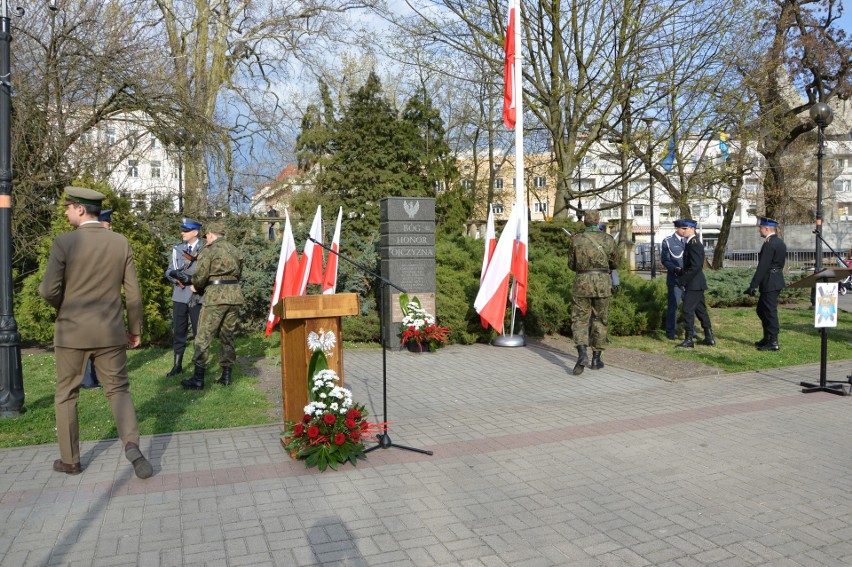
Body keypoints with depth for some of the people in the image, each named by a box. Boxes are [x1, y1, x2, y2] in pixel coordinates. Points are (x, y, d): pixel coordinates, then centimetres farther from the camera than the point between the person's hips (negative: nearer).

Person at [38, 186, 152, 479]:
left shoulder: (64, 242, -11)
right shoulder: (120, 242, -1)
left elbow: (49, 290, -13)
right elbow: (133, 292, 1)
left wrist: (64, 306, 10)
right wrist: (135, 328, 11)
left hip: (72, 331, -2)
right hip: (110, 331, 2)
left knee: (66, 394, 15)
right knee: (118, 390, 11)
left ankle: (70, 459, 23)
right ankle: (132, 445, -10)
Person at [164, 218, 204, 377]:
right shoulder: (177, 249, 10)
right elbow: (169, 272, 7)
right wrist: (176, 276, -16)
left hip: (198, 297, -3)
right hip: (180, 296, 3)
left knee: (199, 332, 4)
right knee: (178, 331, 6)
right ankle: (177, 365, 15)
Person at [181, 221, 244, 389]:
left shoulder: (209, 251, -5)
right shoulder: (235, 250, 14)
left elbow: (199, 276, -8)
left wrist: (196, 287, 12)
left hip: (215, 295, -6)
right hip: (235, 294, 6)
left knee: (204, 336, -1)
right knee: (228, 336, 13)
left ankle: (198, 379, 0)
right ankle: (226, 376, 16)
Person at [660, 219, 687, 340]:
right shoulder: (667, 241, 0)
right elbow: (664, 259, -4)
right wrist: (674, 268, -20)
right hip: (675, 278, -5)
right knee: (673, 305, -1)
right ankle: (671, 332, 8)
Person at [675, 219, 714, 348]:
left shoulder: (694, 244, -17)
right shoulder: (693, 243, 14)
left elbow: (695, 267, -23)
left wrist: (682, 280, -20)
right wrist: (680, 271, 9)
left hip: (693, 284, -10)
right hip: (697, 284, 10)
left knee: (688, 310, -7)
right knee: (700, 310, 14)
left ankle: (689, 340, -2)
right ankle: (709, 338, 21)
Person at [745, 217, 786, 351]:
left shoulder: (769, 244, -19)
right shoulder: (780, 242, 13)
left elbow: (762, 267, -22)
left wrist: (753, 285, -19)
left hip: (769, 283, -10)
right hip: (777, 281, 10)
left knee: (770, 311, -3)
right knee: (761, 309, 18)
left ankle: (773, 342, 4)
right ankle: (767, 338, 26)